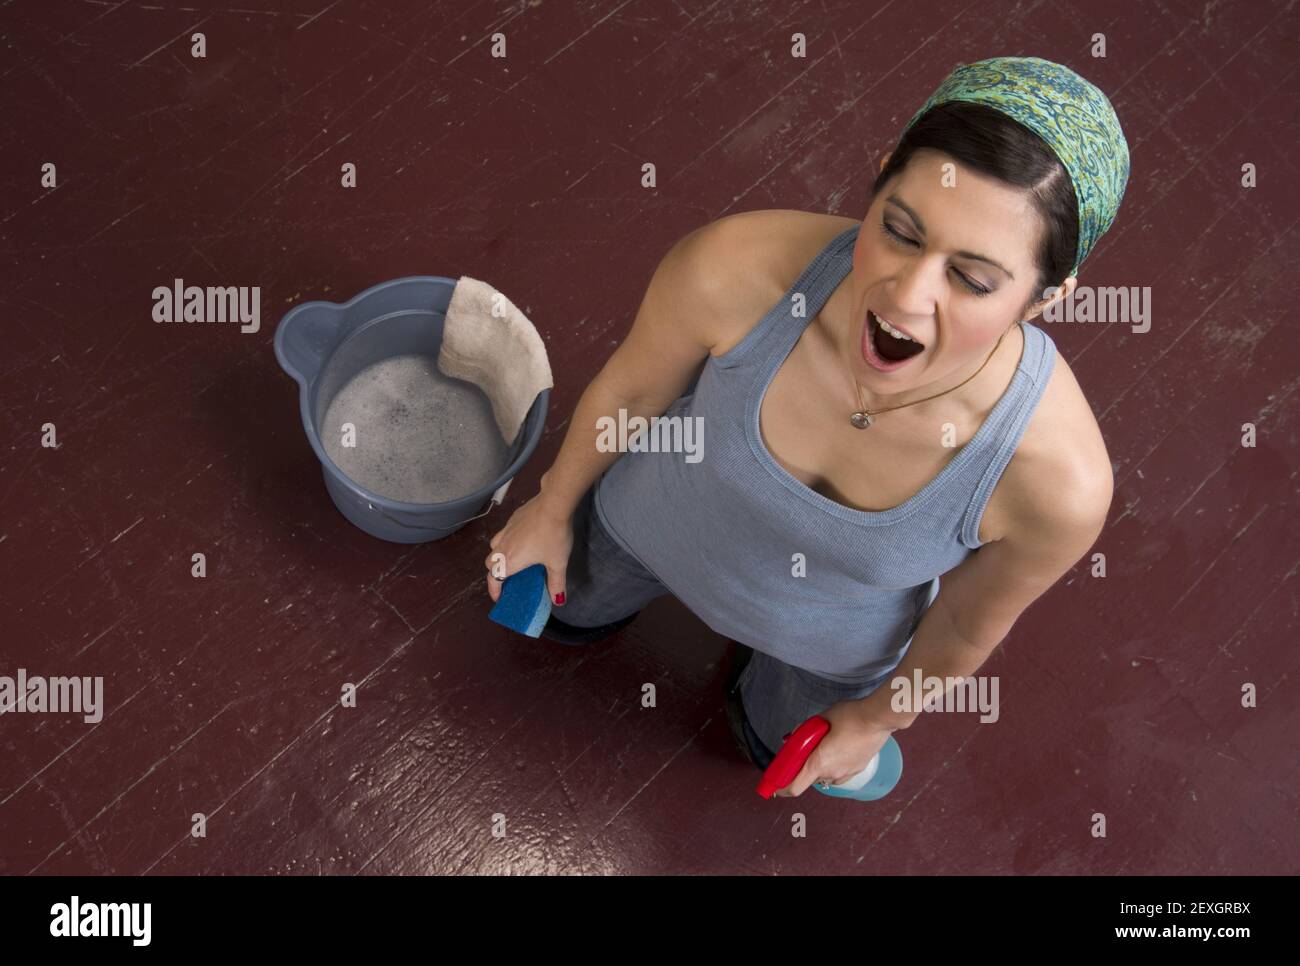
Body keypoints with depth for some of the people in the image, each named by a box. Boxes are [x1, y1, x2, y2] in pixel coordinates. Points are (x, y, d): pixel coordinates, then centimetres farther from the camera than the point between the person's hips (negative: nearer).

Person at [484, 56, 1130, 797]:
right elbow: (631, 388, -17)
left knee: (781, 751, 33)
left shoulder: (1060, 479, -41)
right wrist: (552, 509, 1)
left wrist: (879, 718, 2)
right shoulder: (735, 269, -41)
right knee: (565, 616, 34)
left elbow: (968, 625, -17)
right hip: (654, 526, 1)